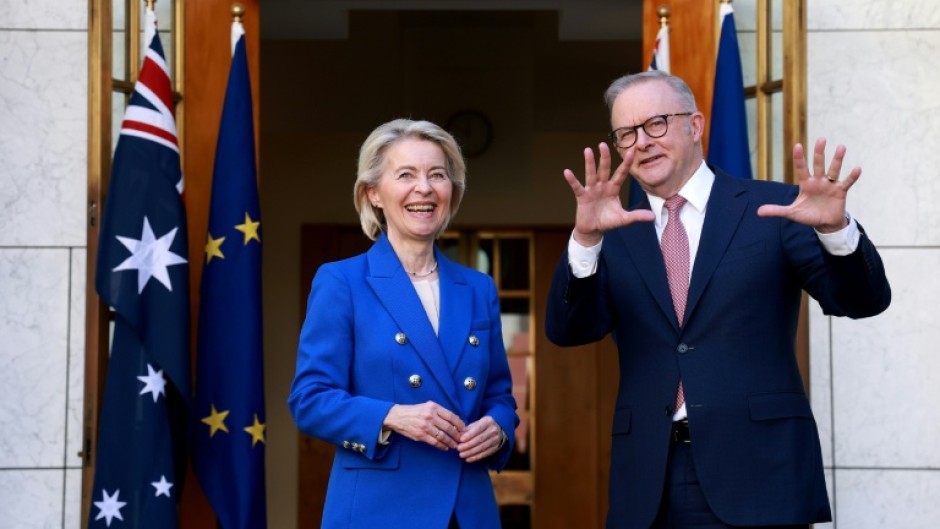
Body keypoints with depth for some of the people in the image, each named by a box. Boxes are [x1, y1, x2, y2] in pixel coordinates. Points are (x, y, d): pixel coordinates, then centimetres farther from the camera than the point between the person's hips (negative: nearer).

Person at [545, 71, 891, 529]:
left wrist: (834, 228, -25)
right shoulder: (616, 236, 10)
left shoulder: (773, 207, 2)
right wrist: (586, 238, -18)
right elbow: (567, 330, -2)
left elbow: (863, 300, -5)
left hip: (756, 473, -2)